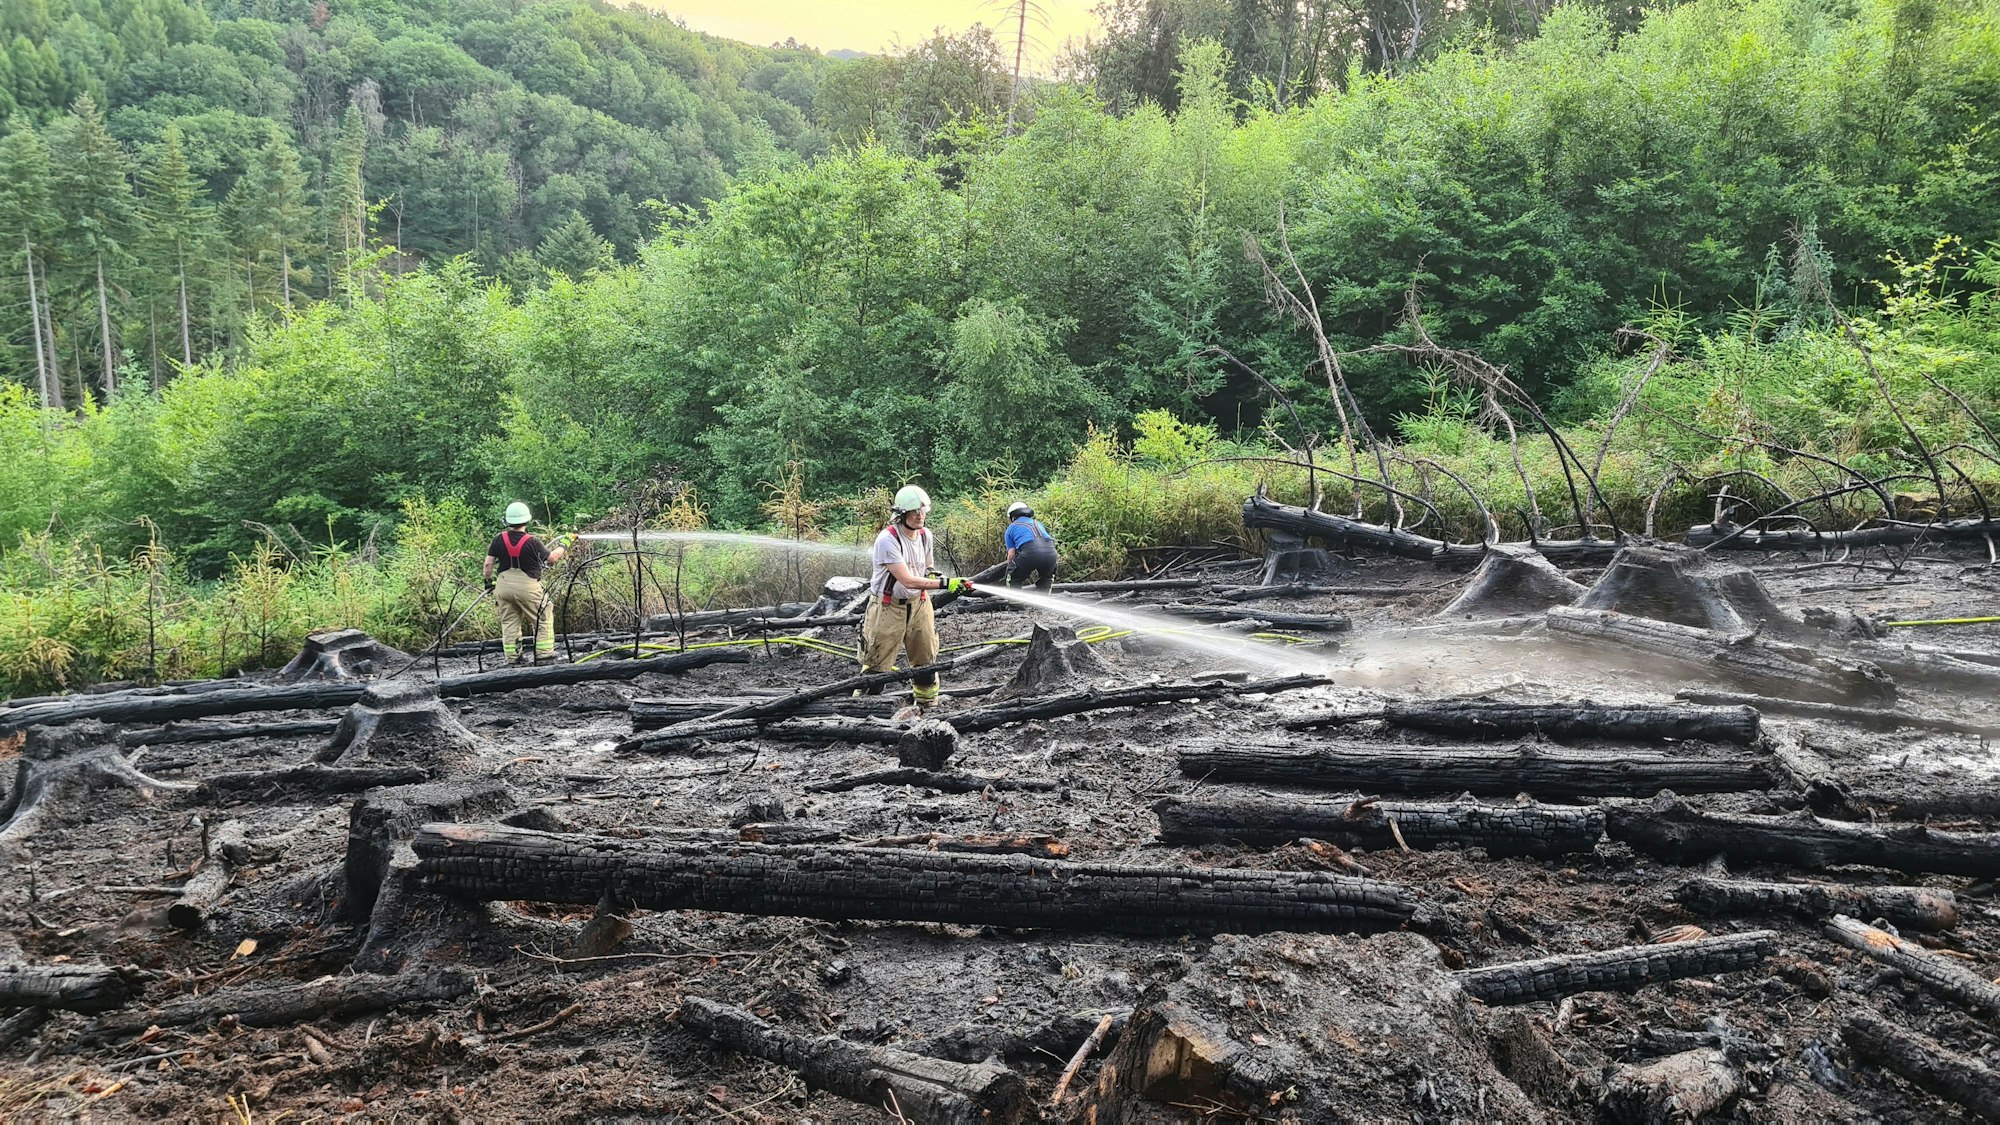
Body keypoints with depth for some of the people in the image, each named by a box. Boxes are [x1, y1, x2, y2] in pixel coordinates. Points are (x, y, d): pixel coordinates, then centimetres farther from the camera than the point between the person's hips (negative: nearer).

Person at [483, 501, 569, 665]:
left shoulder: (499, 539, -3)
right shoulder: (532, 542, -13)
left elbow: (488, 563, 1)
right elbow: (552, 558, 0)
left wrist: (488, 581, 17)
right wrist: (563, 547, 18)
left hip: (504, 585, 4)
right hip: (527, 587, -4)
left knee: (509, 622, 13)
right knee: (543, 621, 9)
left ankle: (512, 658, 14)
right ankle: (544, 655, 6)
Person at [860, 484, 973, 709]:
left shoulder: (925, 535, 1)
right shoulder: (887, 540, -23)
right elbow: (908, 581, -29)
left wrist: (932, 573, -4)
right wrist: (945, 583, -34)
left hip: (918, 604, 7)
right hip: (888, 607, -6)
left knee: (927, 659, 12)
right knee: (877, 664, -1)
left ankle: (928, 705, 27)